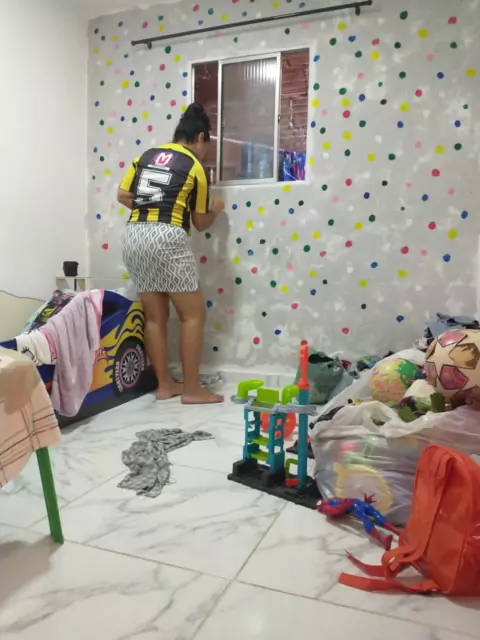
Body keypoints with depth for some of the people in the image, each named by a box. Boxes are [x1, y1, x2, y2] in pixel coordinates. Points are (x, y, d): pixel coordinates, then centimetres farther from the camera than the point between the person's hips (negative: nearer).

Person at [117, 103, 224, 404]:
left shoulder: (147, 156, 18)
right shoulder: (195, 168, 3)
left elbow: (123, 195, 17)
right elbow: (200, 223, 7)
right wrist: (216, 210, 27)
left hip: (134, 237, 7)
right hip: (167, 239, -7)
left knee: (155, 316, 12)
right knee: (194, 314, 2)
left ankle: (165, 384, 19)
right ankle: (192, 389, 5)